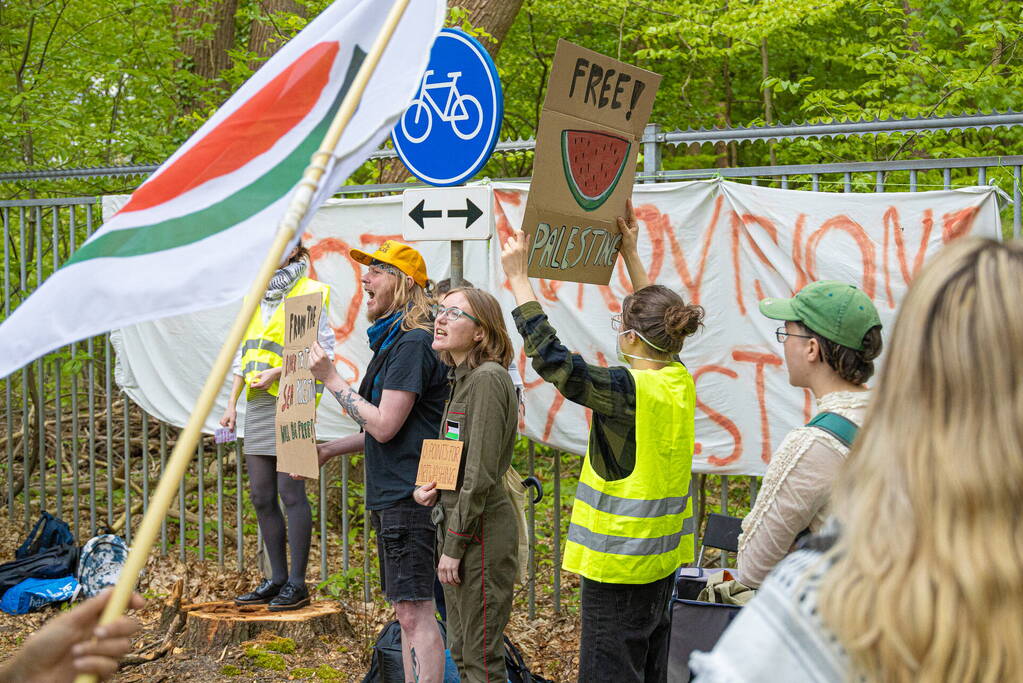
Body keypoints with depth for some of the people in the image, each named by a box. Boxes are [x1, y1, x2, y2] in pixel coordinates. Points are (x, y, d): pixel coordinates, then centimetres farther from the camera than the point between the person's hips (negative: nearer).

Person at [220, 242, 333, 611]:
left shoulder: (310, 294, -4)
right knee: (261, 496, 7)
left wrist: (278, 371, -16)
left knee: (290, 491, -7)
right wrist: (232, 403, 17)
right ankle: (277, 578, 15)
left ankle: (297, 583, -1)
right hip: (259, 404, 8)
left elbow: (322, 351, -9)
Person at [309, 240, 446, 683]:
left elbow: (385, 426, -19)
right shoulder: (392, 341, 17)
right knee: (405, 611, 14)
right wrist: (328, 450, 18)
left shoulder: (413, 343, -15)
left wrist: (333, 381, -12)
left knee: (415, 612, -10)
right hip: (390, 495, 11)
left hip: (410, 494, -11)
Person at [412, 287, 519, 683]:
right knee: (461, 651, 17)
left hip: (481, 531, -10)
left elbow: (480, 473, -20)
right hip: (454, 522, 10)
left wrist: (454, 546, -18)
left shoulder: (488, 379, -17)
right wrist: (423, 487, 1)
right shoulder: (462, 378, 13)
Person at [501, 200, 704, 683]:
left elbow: (551, 358, -24)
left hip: (618, 562, -8)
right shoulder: (681, 383, 2)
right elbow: (655, 321, 20)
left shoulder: (627, 390, -21)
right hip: (662, 556, 8)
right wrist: (631, 256, 26)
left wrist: (518, 277, -17)